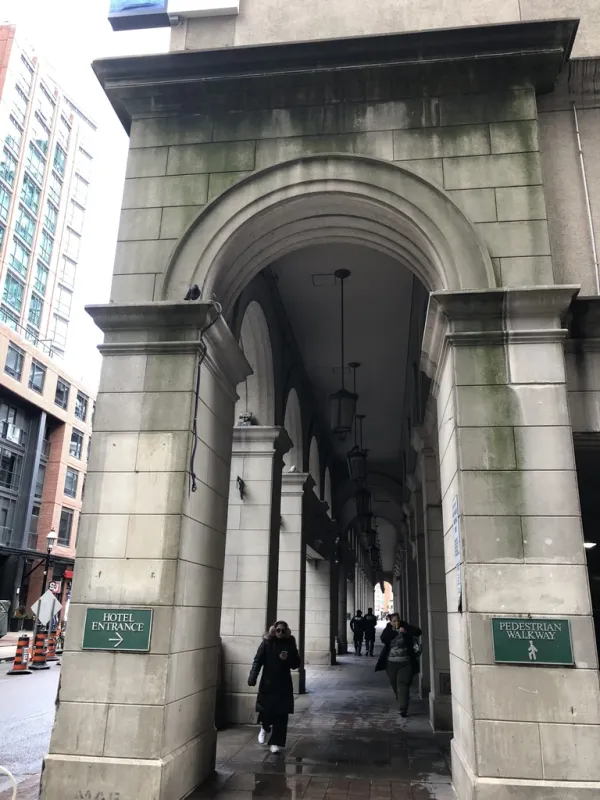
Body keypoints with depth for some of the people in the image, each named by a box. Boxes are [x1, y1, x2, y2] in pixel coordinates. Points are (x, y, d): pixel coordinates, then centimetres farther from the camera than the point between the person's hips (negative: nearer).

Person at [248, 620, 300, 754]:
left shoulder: (290, 644, 0)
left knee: (281, 714, -1)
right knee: (265, 709, 2)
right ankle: (264, 728, 35)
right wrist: (252, 678, -22)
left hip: (284, 684, 1)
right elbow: (257, 661, -10)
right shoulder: (266, 643, -5)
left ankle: (275, 742, 10)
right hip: (267, 683, -1)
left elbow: (296, 664, 4)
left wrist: (287, 659, -16)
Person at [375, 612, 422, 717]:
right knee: (394, 684, 14)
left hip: (405, 663, -3)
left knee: (403, 685, -11)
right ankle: (401, 700, 42)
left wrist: (406, 631, -23)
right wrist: (394, 631, -21)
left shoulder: (405, 627, 0)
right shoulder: (388, 630, 3)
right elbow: (383, 639, -16)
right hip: (391, 663, 3)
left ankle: (403, 709, -10)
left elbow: (418, 631, -10)